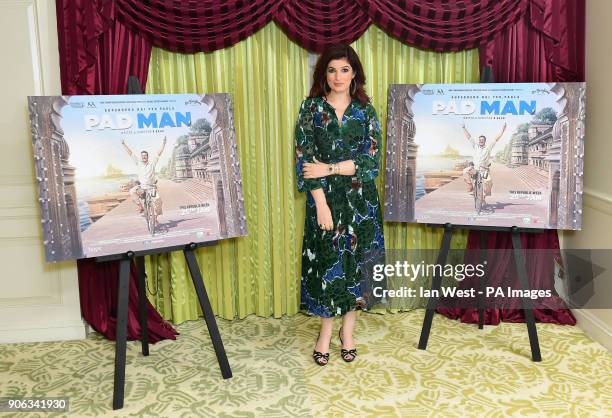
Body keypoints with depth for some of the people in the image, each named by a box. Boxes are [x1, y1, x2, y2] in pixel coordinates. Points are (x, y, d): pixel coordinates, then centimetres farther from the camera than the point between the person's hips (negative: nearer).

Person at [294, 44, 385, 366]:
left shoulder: (365, 110, 3)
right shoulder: (312, 108, 0)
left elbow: (371, 159, -5)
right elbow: (303, 158, -7)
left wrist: (329, 168, -14)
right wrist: (321, 203, -14)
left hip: (359, 200, 1)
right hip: (324, 197, -1)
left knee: (355, 262, 7)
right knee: (326, 262, 4)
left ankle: (348, 331, 23)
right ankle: (326, 332, 20)